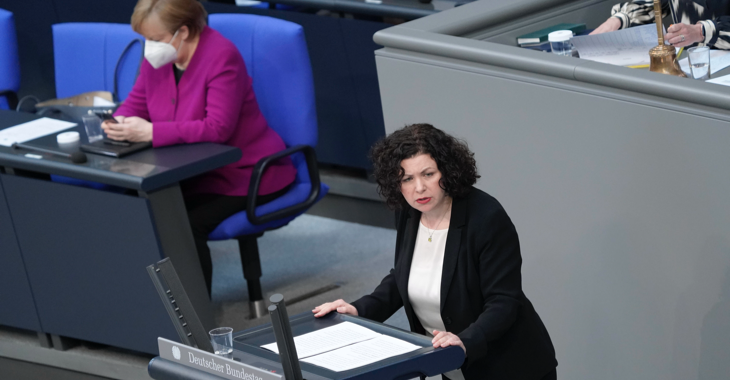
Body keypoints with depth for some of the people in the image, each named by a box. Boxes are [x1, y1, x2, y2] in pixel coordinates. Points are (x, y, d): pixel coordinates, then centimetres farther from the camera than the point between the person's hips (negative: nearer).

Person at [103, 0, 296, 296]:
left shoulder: (221, 56, -21)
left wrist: (151, 132, -33)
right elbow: (136, 103, 13)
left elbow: (218, 127, -29)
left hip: (243, 173, -7)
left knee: (185, 223, -29)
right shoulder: (157, 56, 1)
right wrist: (119, 122, -12)